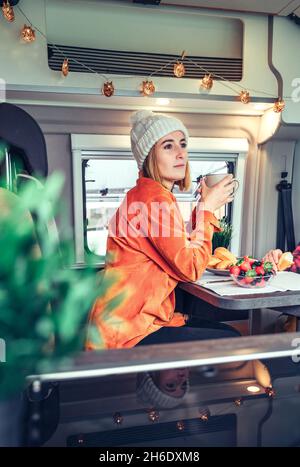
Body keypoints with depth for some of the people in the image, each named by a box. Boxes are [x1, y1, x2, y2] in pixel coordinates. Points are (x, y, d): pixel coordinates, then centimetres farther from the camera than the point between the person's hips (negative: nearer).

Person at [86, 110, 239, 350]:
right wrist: (207, 207, -9)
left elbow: (185, 252, 10)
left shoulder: (145, 194, 11)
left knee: (228, 332, 13)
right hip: (127, 333, -10)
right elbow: (191, 269, -16)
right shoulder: (155, 198, -20)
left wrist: (205, 206, 1)